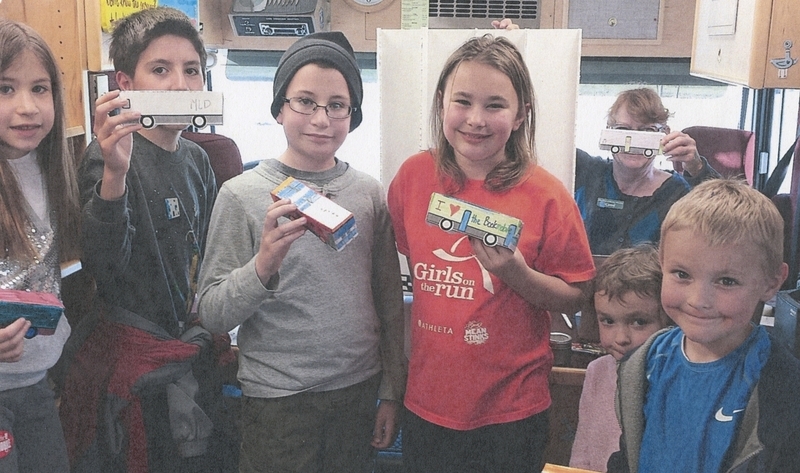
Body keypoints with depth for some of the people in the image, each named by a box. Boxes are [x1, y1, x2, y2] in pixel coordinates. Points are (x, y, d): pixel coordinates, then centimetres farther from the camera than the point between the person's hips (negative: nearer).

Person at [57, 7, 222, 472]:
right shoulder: (112, 156, -16)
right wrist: (113, 175, -41)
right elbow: (104, 264, -27)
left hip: (190, 348, 7)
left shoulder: (197, 159, 5)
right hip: (134, 353, -7)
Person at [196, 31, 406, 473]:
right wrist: (263, 265, -27)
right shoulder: (241, 194, -9)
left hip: (359, 389, 3)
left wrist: (392, 391, 10)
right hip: (277, 399, -3)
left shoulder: (370, 192, -1)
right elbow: (211, 314, -10)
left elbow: (389, 299, 7)